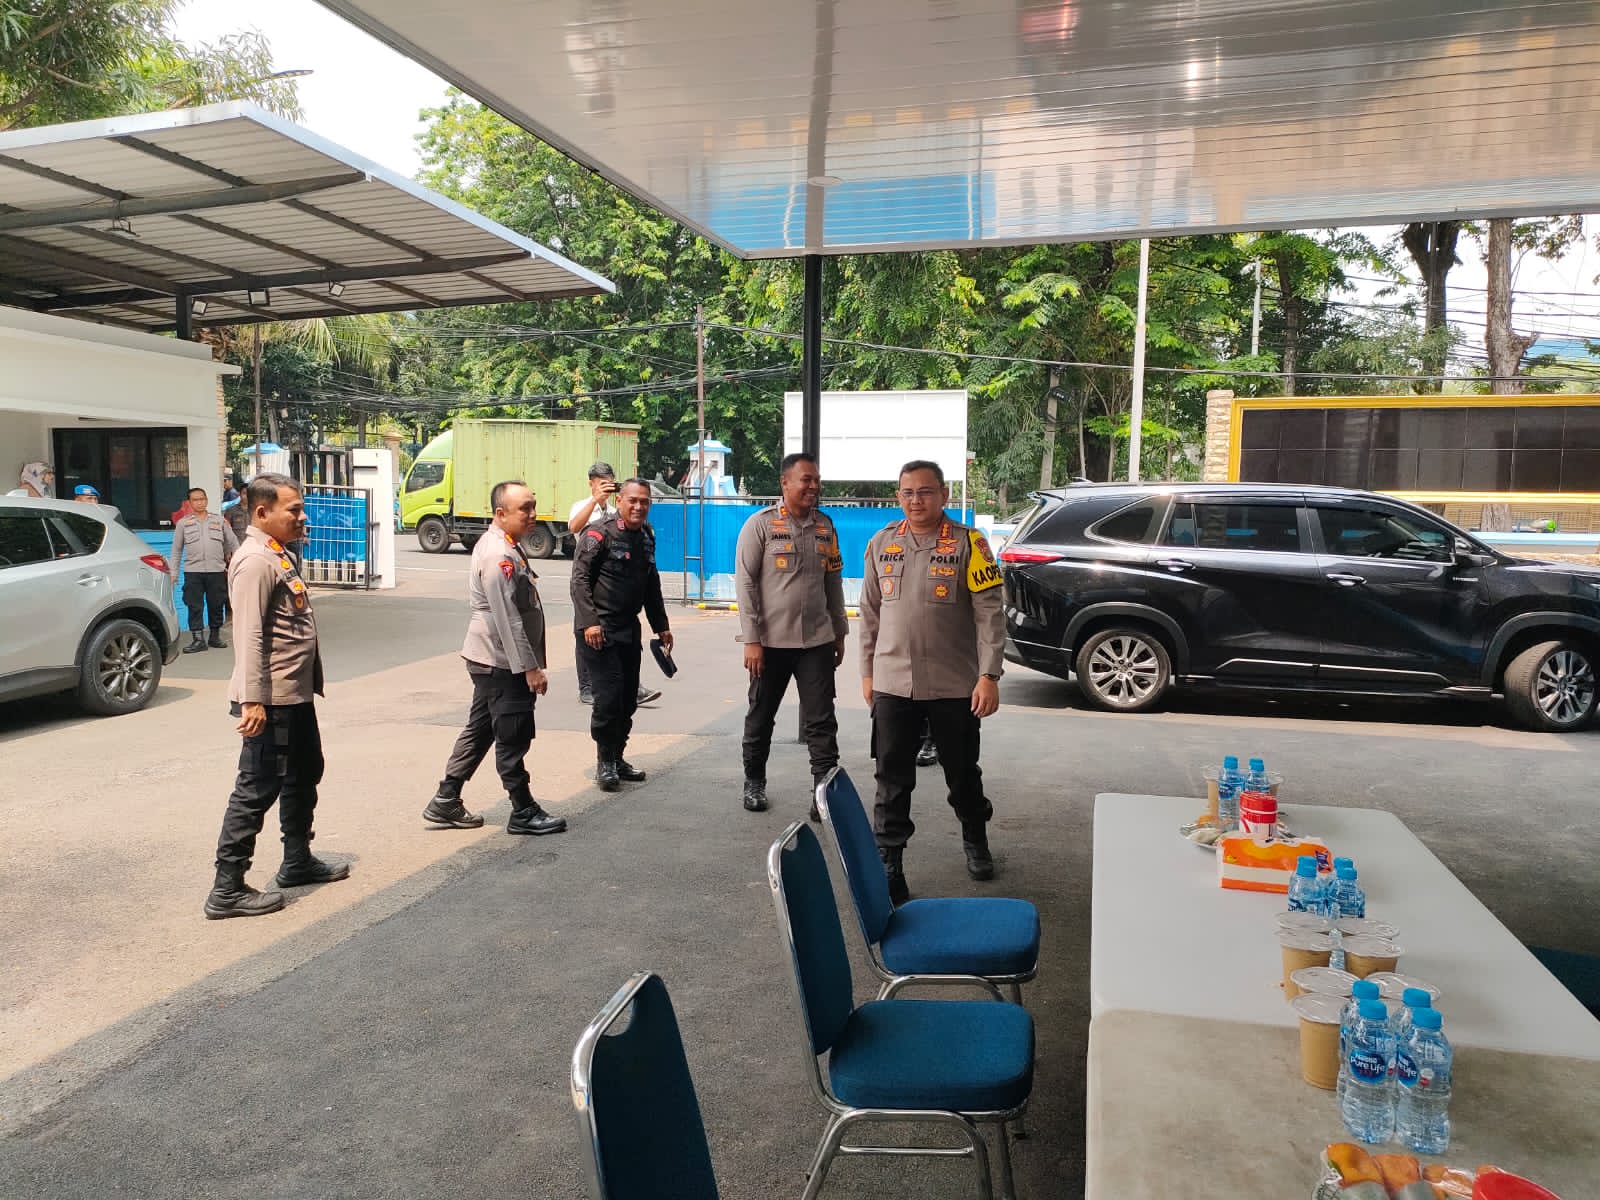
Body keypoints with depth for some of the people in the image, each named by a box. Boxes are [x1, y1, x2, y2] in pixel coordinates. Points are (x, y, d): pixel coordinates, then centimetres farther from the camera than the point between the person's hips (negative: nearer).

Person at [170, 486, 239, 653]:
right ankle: (198, 639, 0)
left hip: (217, 570, 1)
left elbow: (233, 543, 15)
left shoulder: (219, 521, 11)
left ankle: (215, 636, 18)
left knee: (216, 605, 6)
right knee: (195, 606, -4)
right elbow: (176, 550, 11)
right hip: (193, 572, -1)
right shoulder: (183, 523, 9)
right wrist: (173, 573, 6)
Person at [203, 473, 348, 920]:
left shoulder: (279, 557, 15)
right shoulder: (255, 561, -17)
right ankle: (227, 890, 3)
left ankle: (297, 861, 35)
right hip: (271, 700, -11)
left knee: (304, 775, 21)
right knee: (258, 790, -5)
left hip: (296, 696, 11)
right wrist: (253, 701, -28)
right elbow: (250, 637, -24)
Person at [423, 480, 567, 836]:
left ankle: (445, 803, 25)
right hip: (504, 663, -10)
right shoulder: (499, 555, -20)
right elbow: (508, 619, -24)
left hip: (489, 660, 10)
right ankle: (523, 813, 12)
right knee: (513, 738, 1)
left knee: (479, 731, 17)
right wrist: (530, 667, -22)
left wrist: (529, 662, 21)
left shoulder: (499, 545, 13)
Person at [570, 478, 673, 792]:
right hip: (599, 630, -7)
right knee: (608, 697, -9)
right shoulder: (599, 533, -9)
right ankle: (604, 762, 7)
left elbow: (651, 584, 21)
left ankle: (618, 758, 23)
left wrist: (660, 626, 21)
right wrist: (589, 622, -21)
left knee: (628, 699, 9)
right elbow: (580, 578, -13)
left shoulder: (647, 536, 12)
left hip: (629, 629, 7)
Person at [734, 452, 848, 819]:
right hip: (771, 641, -3)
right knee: (761, 717, 12)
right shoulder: (761, 524, -6)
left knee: (821, 722, -1)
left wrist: (839, 633, 14)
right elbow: (745, 582, -8)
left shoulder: (825, 526, 8)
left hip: (817, 641, 3)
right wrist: (751, 640, -13)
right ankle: (754, 782, 31)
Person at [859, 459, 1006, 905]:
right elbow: (870, 614, 11)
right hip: (892, 684, 2)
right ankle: (888, 867, 14)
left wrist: (989, 675, -15)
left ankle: (976, 843, 40)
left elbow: (990, 613, -9)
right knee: (892, 782, 4)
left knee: (963, 774, 16)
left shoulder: (967, 543, -6)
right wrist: (867, 673, 10)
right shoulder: (881, 543, 5)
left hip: (955, 685, -2)